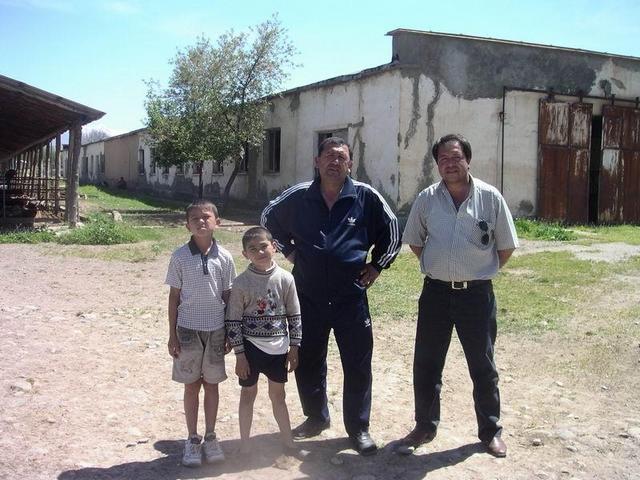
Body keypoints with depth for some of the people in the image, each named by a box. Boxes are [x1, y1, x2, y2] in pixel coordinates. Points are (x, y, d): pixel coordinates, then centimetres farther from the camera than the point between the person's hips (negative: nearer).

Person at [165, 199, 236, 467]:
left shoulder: (224, 257, -2)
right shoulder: (180, 257, -6)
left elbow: (228, 296, 4)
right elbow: (174, 296, -1)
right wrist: (172, 334, -2)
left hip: (215, 330, 1)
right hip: (188, 329, -1)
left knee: (211, 384, 12)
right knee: (191, 385, 9)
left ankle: (210, 437, 26)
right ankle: (192, 439, 22)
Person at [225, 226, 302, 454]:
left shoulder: (285, 278, -6)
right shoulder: (241, 283, -10)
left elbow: (294, 315, 2)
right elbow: (233, 320, -7)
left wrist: (294, 347, 2)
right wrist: (239, 354, -8)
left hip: (278, 347, 2)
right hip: (251, 347, -1)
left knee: (278, 394, 15)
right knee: (248, 394, 11)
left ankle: (288, 440, 28)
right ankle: (245, 443, 24)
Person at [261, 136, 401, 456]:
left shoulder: (366, 197, -5)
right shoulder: (298, 197, -1)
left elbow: (391, 232, 8)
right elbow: (270, 219, 17)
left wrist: (376, 266, 4)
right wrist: (288, 251, 10)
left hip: (351, 297, -2)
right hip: (308, 296, 2)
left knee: (357, 364, 4)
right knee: (308, 362, 14)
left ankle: (358, 428, 20)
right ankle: (315, 417, 34)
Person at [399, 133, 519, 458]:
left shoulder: (490, 198, -7)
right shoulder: (426, 199, -2)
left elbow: (506, 246, 2)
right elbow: (414, 241, 12)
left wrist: (481, 271, 4)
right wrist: (437, 267, 7)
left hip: (476, 293, -2)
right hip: (436, 293, 2)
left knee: (482, 366, 10)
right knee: (426, 364, 10)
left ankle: (490, 431, 26)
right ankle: (425, 426, 27)